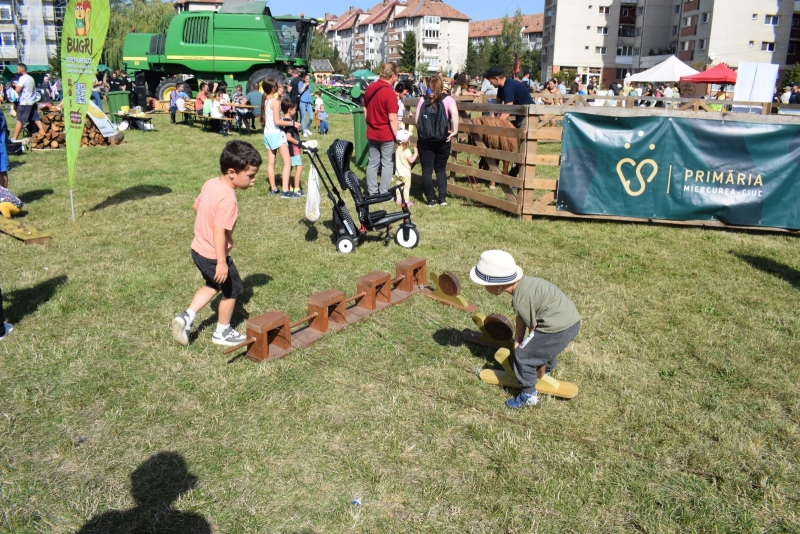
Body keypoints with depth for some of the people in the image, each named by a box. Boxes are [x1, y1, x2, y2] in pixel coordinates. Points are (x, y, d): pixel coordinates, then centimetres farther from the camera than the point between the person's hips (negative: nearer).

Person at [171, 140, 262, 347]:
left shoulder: (211, 183, -2)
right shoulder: (228, 199, -28)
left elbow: (196, 206, 14)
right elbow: (219, 232, -31)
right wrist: (222, 262, -28)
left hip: (198, 249, 8)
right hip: (214, 255, -8)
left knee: (213, 285, 29)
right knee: (232, 289, 14)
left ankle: (186, 316, 20)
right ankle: (222, 332, 29)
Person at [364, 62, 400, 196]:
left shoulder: (370, 88, 3)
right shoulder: (390, 93, -19)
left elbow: (365, 109, 13)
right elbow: (392, 119, -21)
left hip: (371, 133, 6)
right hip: (386, 134, -6)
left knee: (373, 163, 11)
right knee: (387, 164, 4)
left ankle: (372, 192, 16)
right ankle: (384, 194, 7)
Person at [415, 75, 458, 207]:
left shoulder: (422, 100, 4)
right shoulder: (448, 99, -1)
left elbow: (417, 120, 0)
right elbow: (454, 114, -19)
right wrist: (454, 131, -13)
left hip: (424, 140, 0)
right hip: (442, 140, 0)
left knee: (427, 170, 5)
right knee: (440, 169, 14)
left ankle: (431, 200, 6)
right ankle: (443, 198, 8)